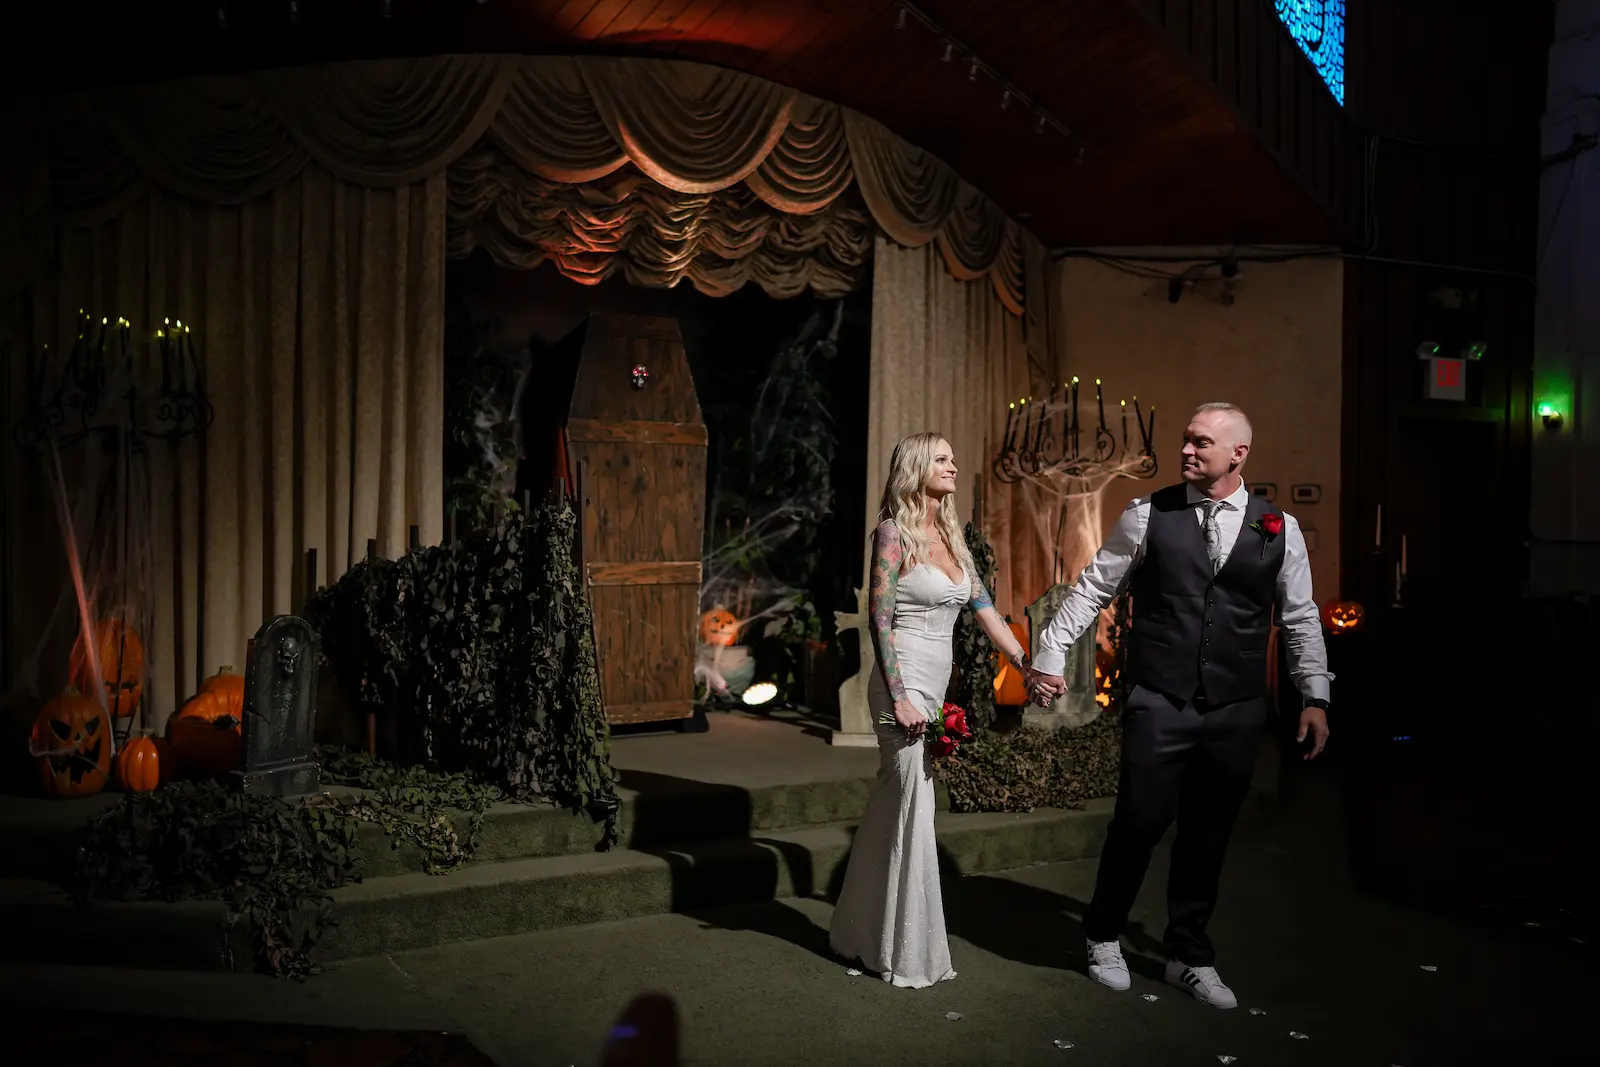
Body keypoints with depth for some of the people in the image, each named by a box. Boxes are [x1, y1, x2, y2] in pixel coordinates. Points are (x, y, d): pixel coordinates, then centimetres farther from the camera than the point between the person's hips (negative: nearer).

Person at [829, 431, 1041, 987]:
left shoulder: (950, 536, 14)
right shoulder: (894, 533, -9)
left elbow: (985, 608, 13)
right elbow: (880, 619, -13)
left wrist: (1028, 664, 7)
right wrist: (899, 698, -17)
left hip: (934, 686, 8)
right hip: (904, 685, -8)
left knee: (891, 806, 14)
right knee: (913, 812, -4)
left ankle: (860, 933, 26)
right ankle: (909, 955, 7)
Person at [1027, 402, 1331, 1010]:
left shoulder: (1279, 529, 3)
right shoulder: (1148, 515, -1)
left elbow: (1301, 617, 10)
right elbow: (1093, 588, 2)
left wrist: (1315, 696, 8)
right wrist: (1051, 655, -3)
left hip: (1236, 712, 2)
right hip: (1158, 705, -2)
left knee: (1208, 837, 13)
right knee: (1138, 823, 2)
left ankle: (1190, 958, 31)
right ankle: (1104, 937, 28)